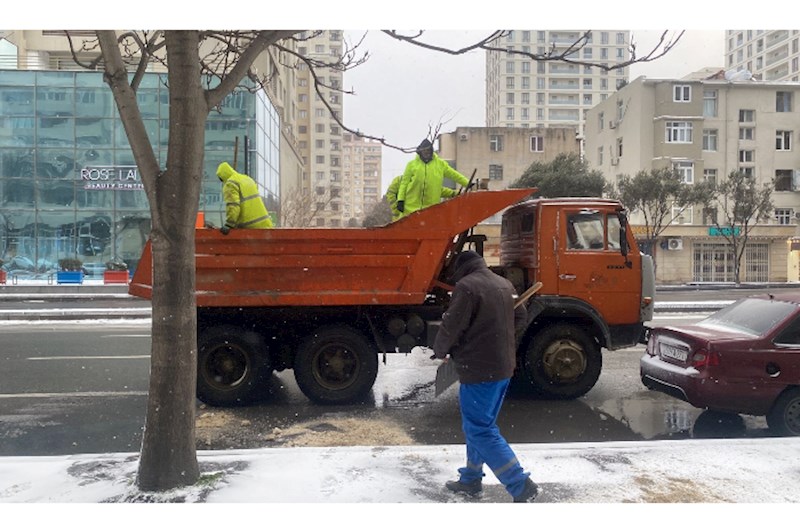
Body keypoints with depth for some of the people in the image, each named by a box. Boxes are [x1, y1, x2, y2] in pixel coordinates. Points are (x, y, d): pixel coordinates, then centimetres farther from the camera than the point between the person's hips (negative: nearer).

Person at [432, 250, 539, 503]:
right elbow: (521, 318, 20)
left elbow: (451, 327, -16)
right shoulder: (505, 284, 11)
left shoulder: (467, 286, -15)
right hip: (504, 366, 9)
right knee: (479, 424, 19)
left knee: (480, 430, -1)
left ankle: (521, 486, -3)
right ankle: (470, 479, 30)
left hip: (479, 368, -9)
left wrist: (440, 351, 2)